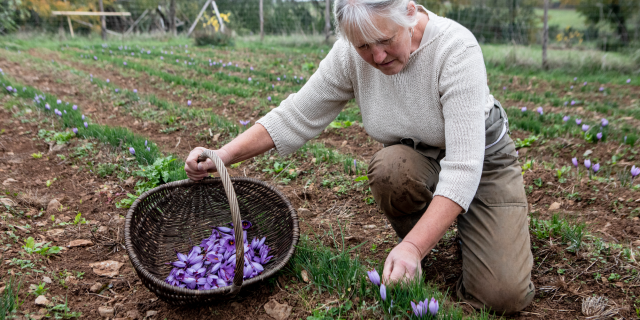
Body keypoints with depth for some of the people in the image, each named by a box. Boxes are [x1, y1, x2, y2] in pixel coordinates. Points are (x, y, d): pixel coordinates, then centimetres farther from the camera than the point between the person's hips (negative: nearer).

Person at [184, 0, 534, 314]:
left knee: (504, 295, -17)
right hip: (417, 160, 3)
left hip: (483, 160, -3)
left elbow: (463, 166, -37)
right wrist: (223, 156, -23)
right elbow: (296, 116, -13)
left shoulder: (456, 49, -32)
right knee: (388, 167, -35)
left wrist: (413, 247, -45)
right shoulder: (350, 55, -19)